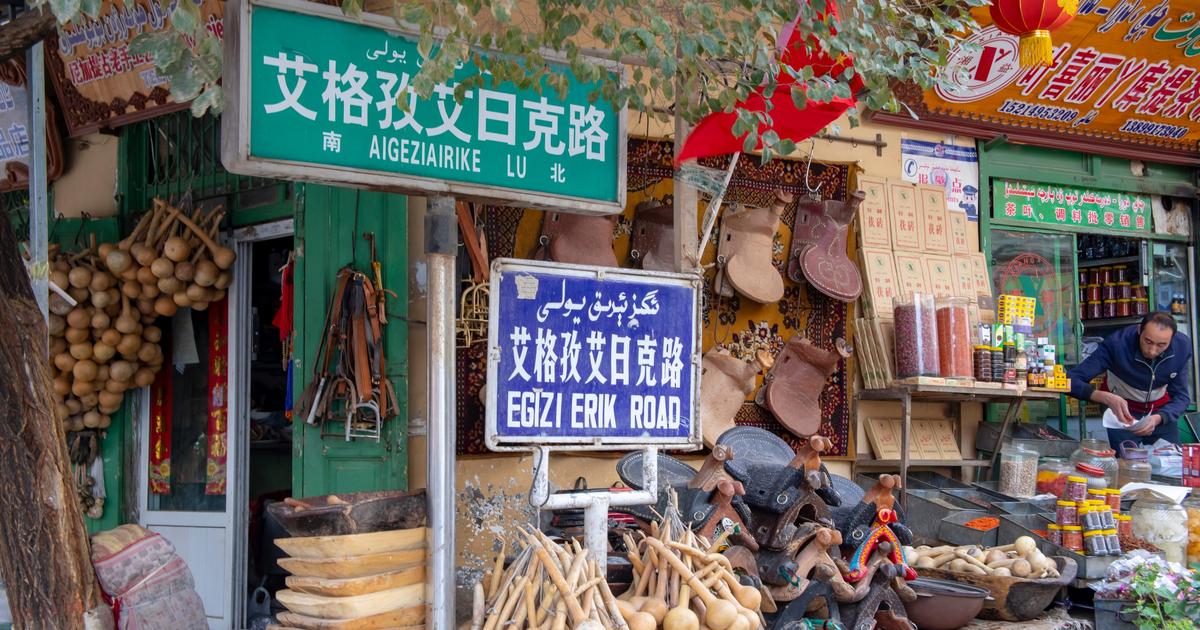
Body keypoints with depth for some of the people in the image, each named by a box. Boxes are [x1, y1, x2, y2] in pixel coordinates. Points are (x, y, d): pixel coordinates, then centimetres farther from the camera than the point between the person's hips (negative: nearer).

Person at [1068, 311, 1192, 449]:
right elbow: (1071, 381, -35)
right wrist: (1106, 398, -53)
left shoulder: (1183, 346, -24)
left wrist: (1158, 418, -38)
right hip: (1122, 411, -2)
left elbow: (1181, 396, -17)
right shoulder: (1116, 343, -32)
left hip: (1161, 412, 3)